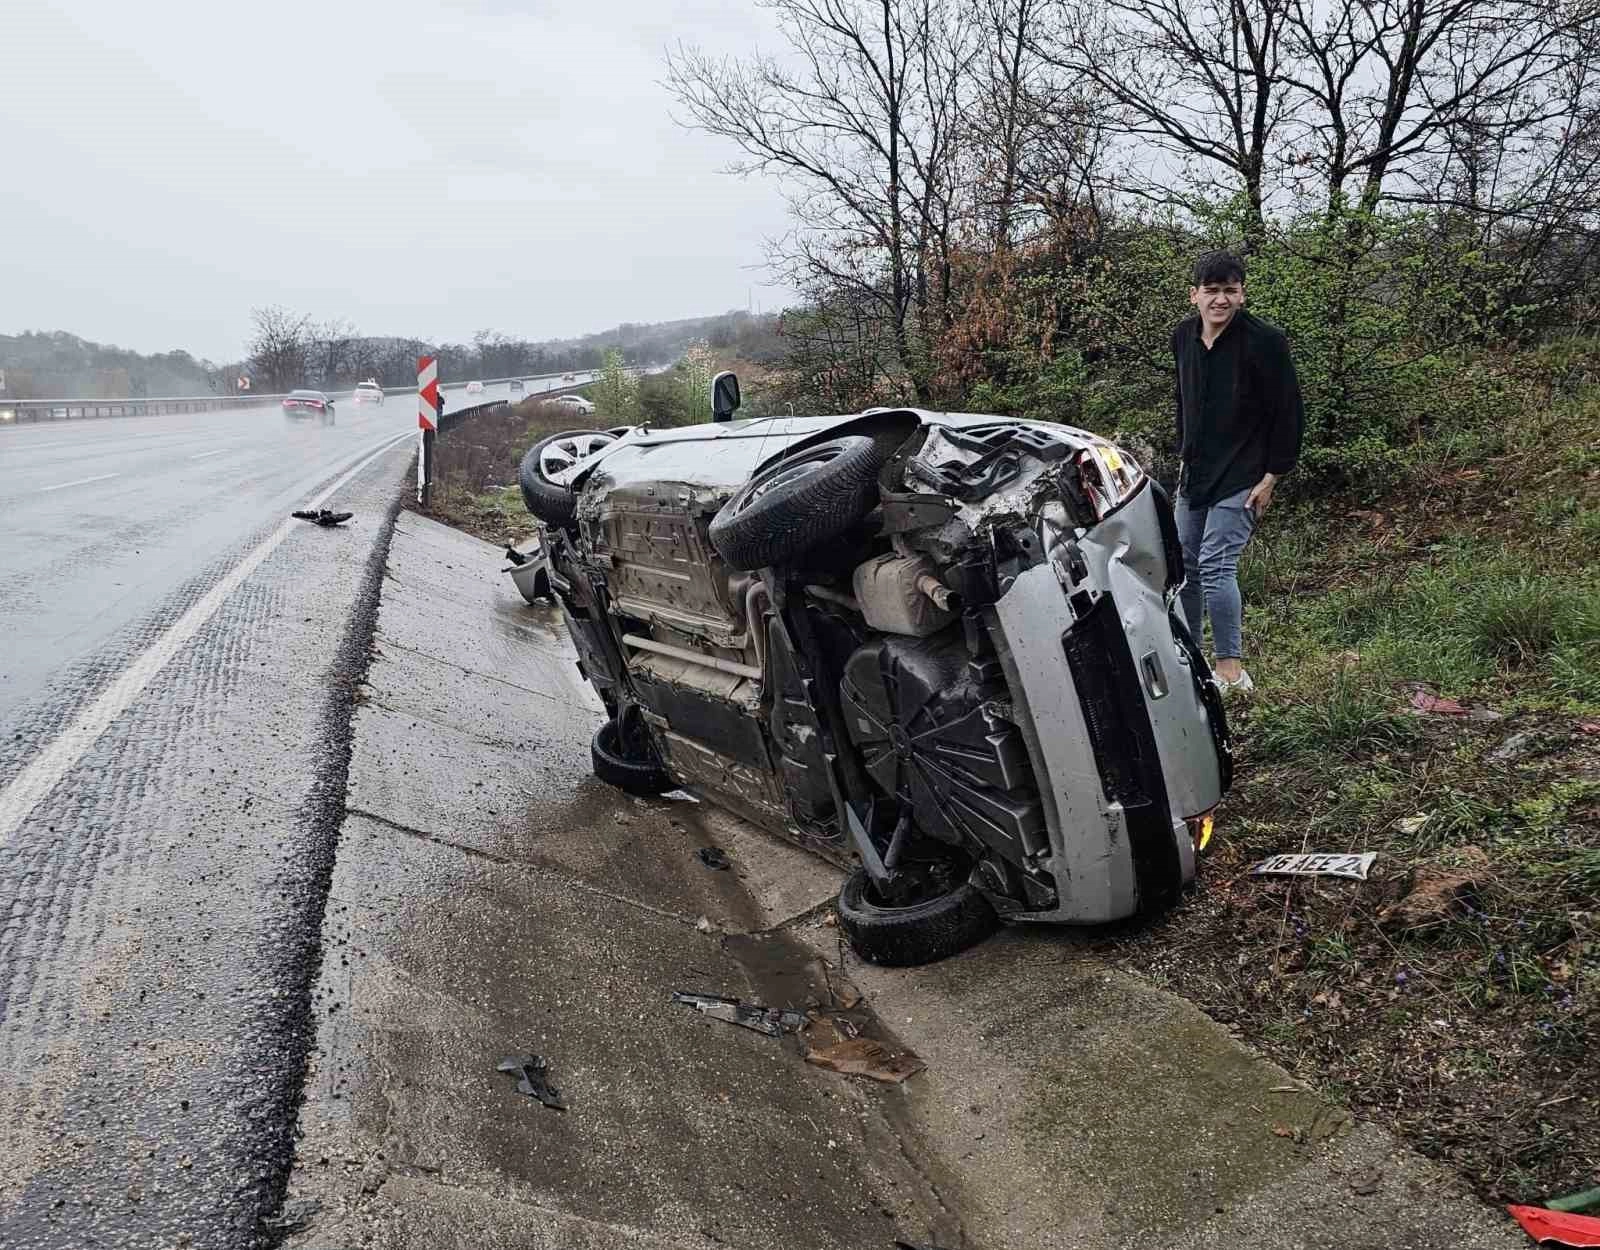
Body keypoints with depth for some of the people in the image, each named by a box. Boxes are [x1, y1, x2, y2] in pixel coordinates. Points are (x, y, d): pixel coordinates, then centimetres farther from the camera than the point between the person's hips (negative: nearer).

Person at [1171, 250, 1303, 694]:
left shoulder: (1265, 341, -16)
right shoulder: (1183, 336, 3)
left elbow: (1289, 413, -12)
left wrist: (1271, 477, -13)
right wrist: (1184, 455, 16)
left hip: (1240, 477, -7)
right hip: (1194, 474, 7)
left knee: (1215, 565, -14)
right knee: (1184, 564, 11)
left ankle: (1231, 671, -5)